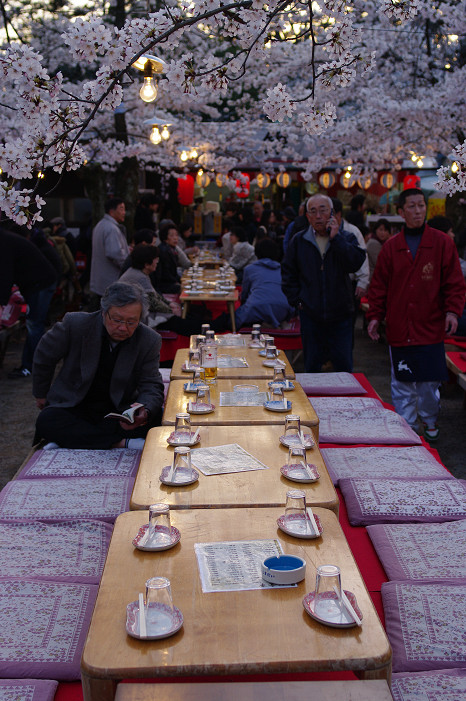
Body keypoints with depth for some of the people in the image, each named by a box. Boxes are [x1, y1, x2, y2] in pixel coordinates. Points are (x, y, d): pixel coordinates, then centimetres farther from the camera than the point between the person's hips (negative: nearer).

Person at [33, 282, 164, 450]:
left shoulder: (150, 341, -12)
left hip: (119, 411, 1)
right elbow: (44, 355, 3)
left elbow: (151, 387, -10)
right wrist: (41, 394, 14)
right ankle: (122, 443, -32)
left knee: (157, 416, -28)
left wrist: (144, 410, -34)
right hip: (73, 409, -1)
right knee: (46, 421, -31)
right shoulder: (76, 324, -15)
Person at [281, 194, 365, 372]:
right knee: (311, 366, 10)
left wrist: (336, 238, -18)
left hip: (340, 313, -1)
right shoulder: (299, 240, 5)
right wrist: (296, 300, 1)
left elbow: (356, 263, -17)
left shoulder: (346, 238, 1)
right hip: (310, 314, 1)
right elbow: (288, 273, 12)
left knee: (344, 366, 5)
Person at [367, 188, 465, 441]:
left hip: (430, 327, -1)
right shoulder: (391, 247, 6)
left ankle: (430, 422, 29)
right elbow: (379, 285, 9)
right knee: (401, 383, 6)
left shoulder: (441, 243, 2)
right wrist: (375, 315, 2)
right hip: (398, 328, 1)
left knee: (429, 382, 5)